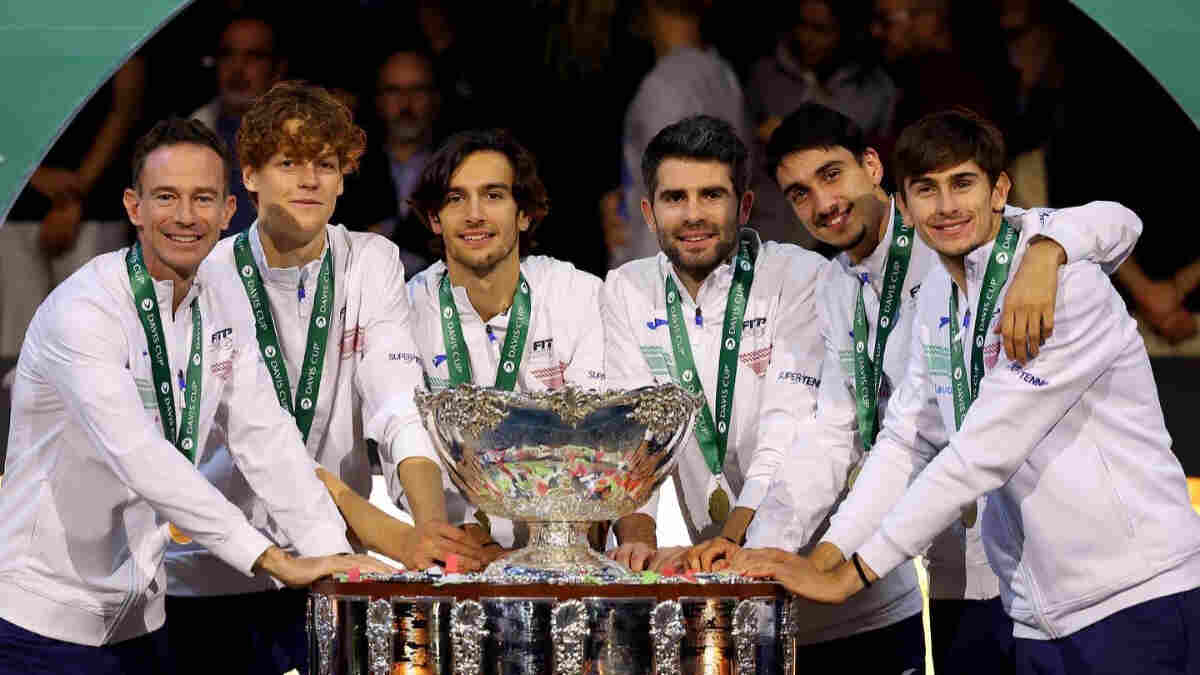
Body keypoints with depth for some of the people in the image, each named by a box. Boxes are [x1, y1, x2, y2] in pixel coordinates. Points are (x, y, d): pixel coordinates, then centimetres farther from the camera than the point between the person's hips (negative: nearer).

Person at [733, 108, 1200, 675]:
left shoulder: (1067, 283, -15)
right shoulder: (938, 296, 11)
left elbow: (984, 452, -20)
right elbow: (905, 442, 11)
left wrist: (850, 575, -19)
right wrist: (823, 559, -5)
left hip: (1134, 604, -7)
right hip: (1039, 620, 7)